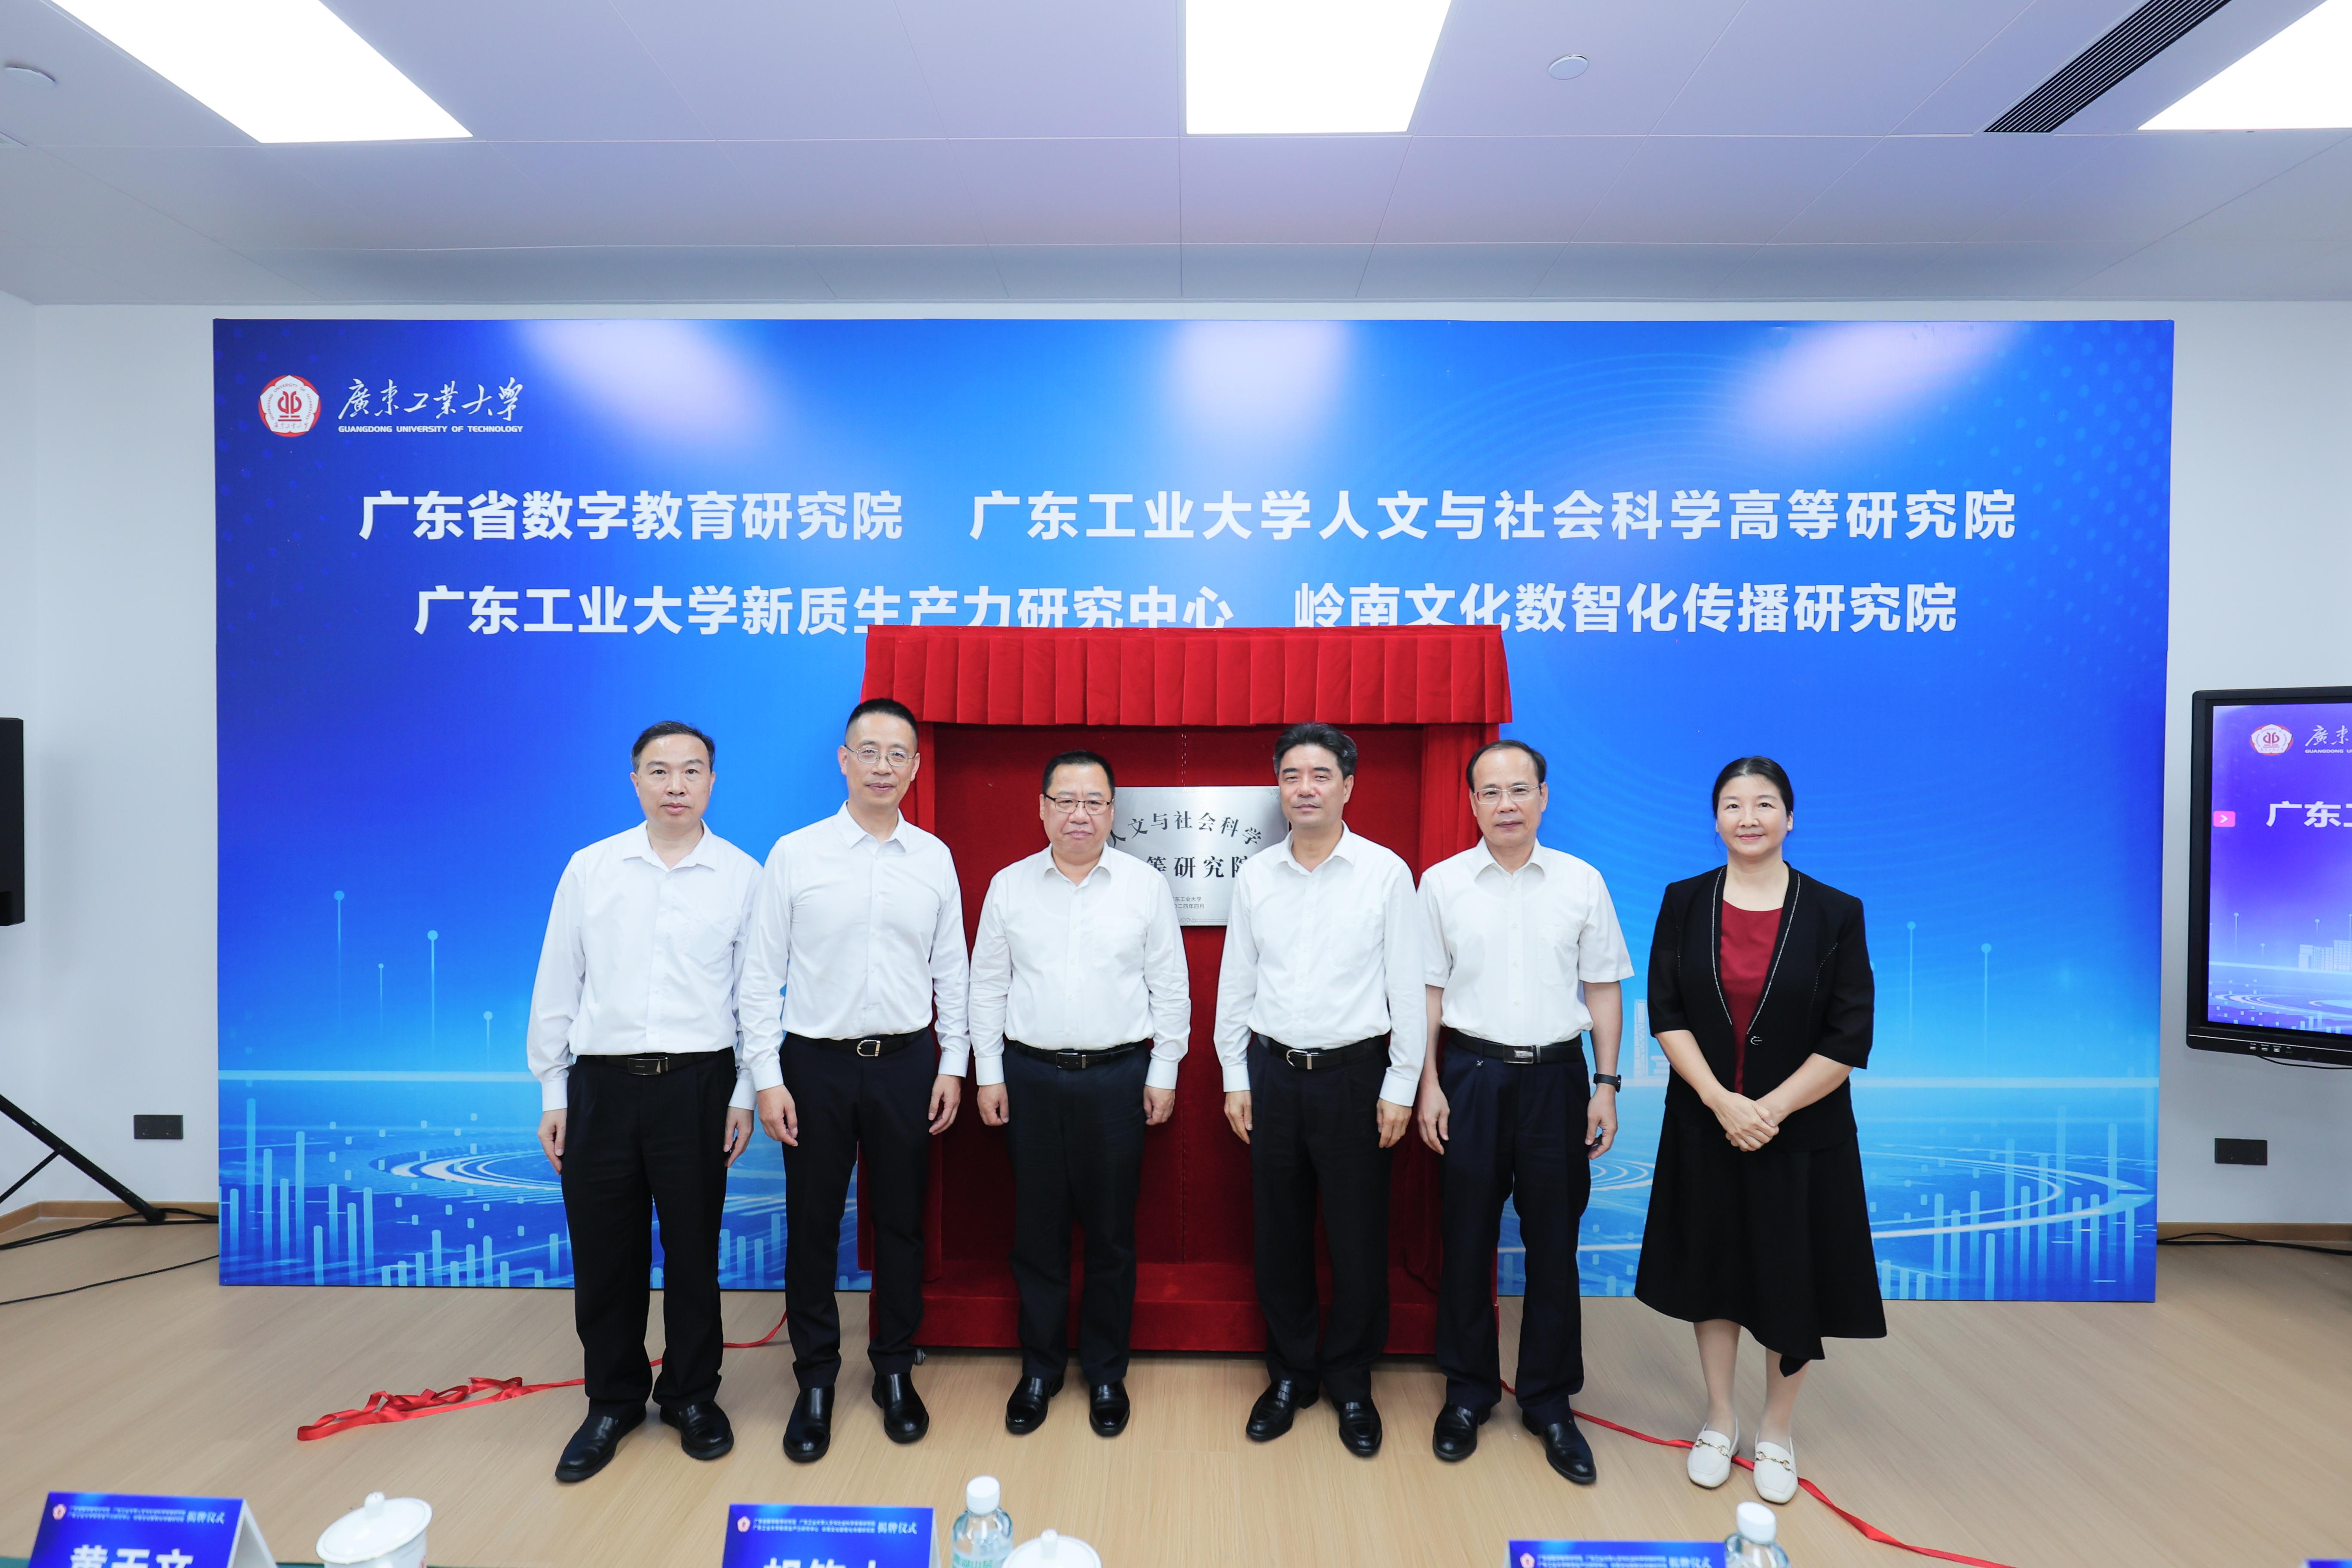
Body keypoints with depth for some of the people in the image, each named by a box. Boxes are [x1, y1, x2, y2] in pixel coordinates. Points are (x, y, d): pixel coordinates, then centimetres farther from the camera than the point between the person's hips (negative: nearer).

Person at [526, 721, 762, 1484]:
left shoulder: (743, 876, -1)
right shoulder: (590, 868, 4)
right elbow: (556, 985, 8)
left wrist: (746, 1093, 0)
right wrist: (553, 1092, 6)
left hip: (697, 1083, -1)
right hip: (601, 1083, 2)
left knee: (693, 1249, 10)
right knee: (604, 1254, 12)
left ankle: (692, 1396, 32)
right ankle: (613, 1401, 34)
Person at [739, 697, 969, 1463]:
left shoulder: (935, 858, 1)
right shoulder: (794, 854, -4)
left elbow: (951, 969, 5)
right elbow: (762, 973, -3)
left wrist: (953, 1064, 2)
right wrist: (767, 1077, -6)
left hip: (907, 1063, 1)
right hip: (816, 1062, -1)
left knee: (900, 1223, 13)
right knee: (813, 1227, 10)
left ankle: (895, 1370, 33)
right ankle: (815, 1380, 31)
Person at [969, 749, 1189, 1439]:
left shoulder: (1146, 885, -2)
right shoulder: (1009, 886, 2)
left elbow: (1170, 988, 1)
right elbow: (987, 987, 6)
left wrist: (1163, 1074, -1)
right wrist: (988, 1074, 3)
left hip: (1118, 1077, -1)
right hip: (1030, 1076, 1)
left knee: (1111, 1233, 10)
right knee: (1037, 1229, 11)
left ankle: (1106, 1372, 29)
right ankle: (1040, 1368, 30)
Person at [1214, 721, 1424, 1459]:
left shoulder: (1386, 872, -6)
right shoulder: (1255, 874, 2)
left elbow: (1407, 987, -4)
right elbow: (1235, 982, 7)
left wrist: (1400, 1087, -4)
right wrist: (1235, 1078, 5)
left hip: (1355, 1073, -2)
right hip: (1273, 1073, 3)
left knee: (1358, 1238, 8)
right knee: (1280, 1235, 13)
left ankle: (1351, 1382, 30)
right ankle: (1289, 1375, 33)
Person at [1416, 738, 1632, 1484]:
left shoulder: (1582, 883, 1)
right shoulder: (1441, 883, -1)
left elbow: (1603, 990, 5)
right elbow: (1429, 992, 2)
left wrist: (1606, 1085, 0)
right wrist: (1429, 1085, -2)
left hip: (1556, 1073, 1)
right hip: (1472, 1072, 0)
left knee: (1554, 1243, 10)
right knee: (1467, 1239, 10)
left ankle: (1550, 1401, 29)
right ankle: (1467, 1392, 29)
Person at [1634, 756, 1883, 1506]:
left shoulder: (1834, 911, -7)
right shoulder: (1684, 903, -3)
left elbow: (1850, 1039, -9)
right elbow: (1665, 1013, -5)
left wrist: (1770, 1109, -15)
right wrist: (1722, 1102, -15)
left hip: (1802, 1132, -1)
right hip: (1704, 1127, 1)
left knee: (1791, 1281, 12)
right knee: (1714, 1271, 14)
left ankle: (1776, 1431, 35)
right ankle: (1719, 1421, 35)